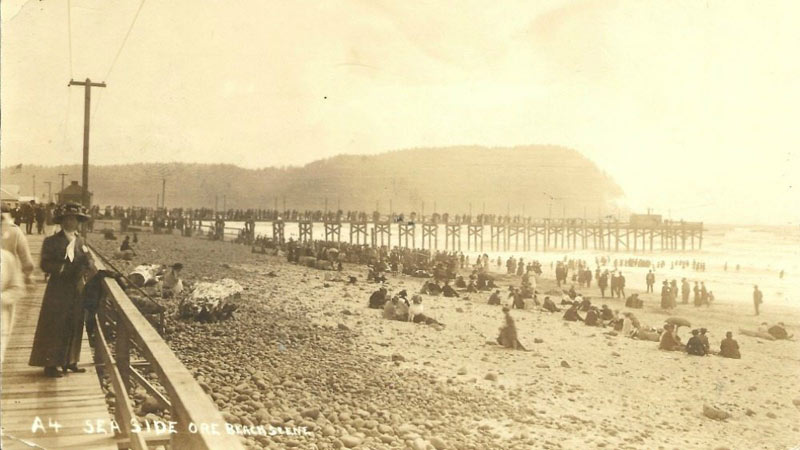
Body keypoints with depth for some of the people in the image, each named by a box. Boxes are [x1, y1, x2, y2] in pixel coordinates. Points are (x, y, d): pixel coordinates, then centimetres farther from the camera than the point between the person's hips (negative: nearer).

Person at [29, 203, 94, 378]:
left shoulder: (80, 241, 11)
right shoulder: (51, 241, -3)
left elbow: (89, 264, 4)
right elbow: (45, 264, -11)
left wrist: (87, 261, -18)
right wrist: (63, 268, -23)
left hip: (77, 290, 5)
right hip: (58, 291, -5)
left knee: (74, 327, 9)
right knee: (54, 328, -2)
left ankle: (69, 361, 20)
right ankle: (50, 364, 6)